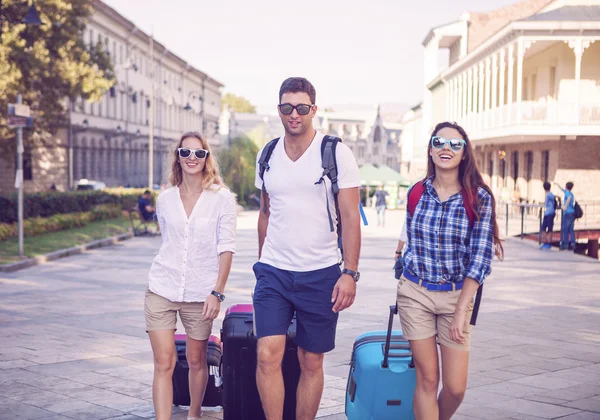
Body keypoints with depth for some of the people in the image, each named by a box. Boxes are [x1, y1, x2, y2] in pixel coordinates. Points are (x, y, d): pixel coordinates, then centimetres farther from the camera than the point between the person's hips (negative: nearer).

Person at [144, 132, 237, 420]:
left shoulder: (222, 198, -3)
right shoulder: (165, 199, 6)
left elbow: (226, 248, -6)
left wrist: (217, 292, -12)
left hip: (200, 295, -2)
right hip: (161, 290, 2)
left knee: (196, 361, 11)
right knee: (163, 364, -3)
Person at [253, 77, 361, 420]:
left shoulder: (336, 154, -5)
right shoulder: (267, 156, 8)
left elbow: (351, 217, -8)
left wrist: (350, 273, -15)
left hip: (321, 275, -2)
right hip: (273, 273, 3)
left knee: (312, 363, 7)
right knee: (268, 355, -11)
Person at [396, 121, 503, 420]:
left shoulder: (479, 198, -8)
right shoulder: (417, 192, 1)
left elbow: (480, 258, -10)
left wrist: (461, 311, -13)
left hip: (456, 295, -1)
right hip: (415, 294, 2)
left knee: (456, 387, 1)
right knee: (427, 379, 2)